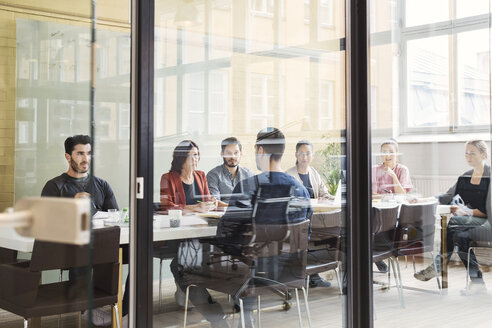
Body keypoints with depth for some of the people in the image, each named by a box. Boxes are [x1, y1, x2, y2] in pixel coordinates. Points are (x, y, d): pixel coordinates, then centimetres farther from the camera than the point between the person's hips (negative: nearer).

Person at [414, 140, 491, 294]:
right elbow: (448, 196, 11)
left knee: (454, 223, -31)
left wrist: (469, 212, -22)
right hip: (468, 220, 6)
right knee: (460, 236, -27)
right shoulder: (465, 177, 17)